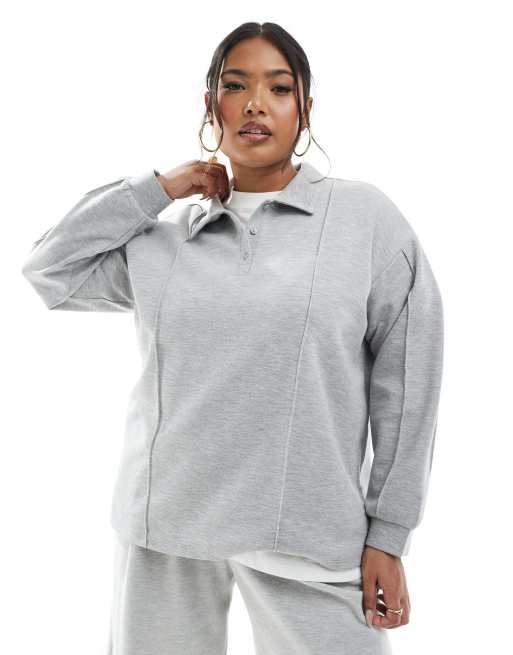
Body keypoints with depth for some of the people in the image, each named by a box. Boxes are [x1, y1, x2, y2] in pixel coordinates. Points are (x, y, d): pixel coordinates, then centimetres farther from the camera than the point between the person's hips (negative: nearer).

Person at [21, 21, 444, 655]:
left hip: (307, 531, -2)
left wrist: (387, 533, -3)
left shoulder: (366, 216, -2)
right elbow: (50, 269, 11)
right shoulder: (163, 240, 8)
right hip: (165, 523, 3)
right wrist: (154, 189, 2)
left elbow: (404, 380, -2)